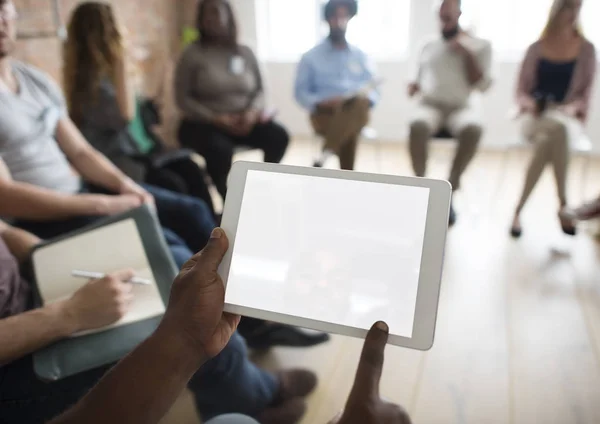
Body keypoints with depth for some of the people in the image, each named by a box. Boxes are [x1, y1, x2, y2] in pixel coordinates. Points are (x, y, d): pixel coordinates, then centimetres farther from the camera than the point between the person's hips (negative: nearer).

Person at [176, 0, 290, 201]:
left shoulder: (245, 52, 9)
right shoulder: (192, 53, -3)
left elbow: (259, 90, 11)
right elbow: (182, 98, -6)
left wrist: (252, 111, -12)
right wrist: (215, 118, -18)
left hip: (243, 121, 4)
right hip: (203, 124, -4)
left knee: (279, 137, -20)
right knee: (220, 149, -37)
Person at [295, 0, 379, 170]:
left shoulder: (360, 56, 18)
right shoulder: (311, 57, 9)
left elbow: (373, 88, 16)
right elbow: (301, 93, 5)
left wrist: (365, 100, -10)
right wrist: (321, 103, -16)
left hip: (357, 113, 2)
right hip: (324, 114, -2)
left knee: (359, 102, -38)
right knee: (349, 131, -39)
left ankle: (325, 154, -43)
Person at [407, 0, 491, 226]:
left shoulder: (480, 45, 10)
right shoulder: (429, 45, 18)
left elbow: (481, 85, 1)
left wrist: (467, 54, -7)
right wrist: (414, 86, 0)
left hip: (463, 106, -1)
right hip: (430, 104, 1)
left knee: (473, 129, -38)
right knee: (417, 126, -37)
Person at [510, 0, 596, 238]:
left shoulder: (586, 50, 10)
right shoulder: (536, 49, 10)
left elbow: (586, 93, 6)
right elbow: (521, 89, 9)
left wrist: (572, 107, -15)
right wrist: (528, 103, -12)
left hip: (568, 118, 1)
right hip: (536, 115, 0)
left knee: (557, 129, -39)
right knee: (555, 133, -39)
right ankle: (563, 204, -31)